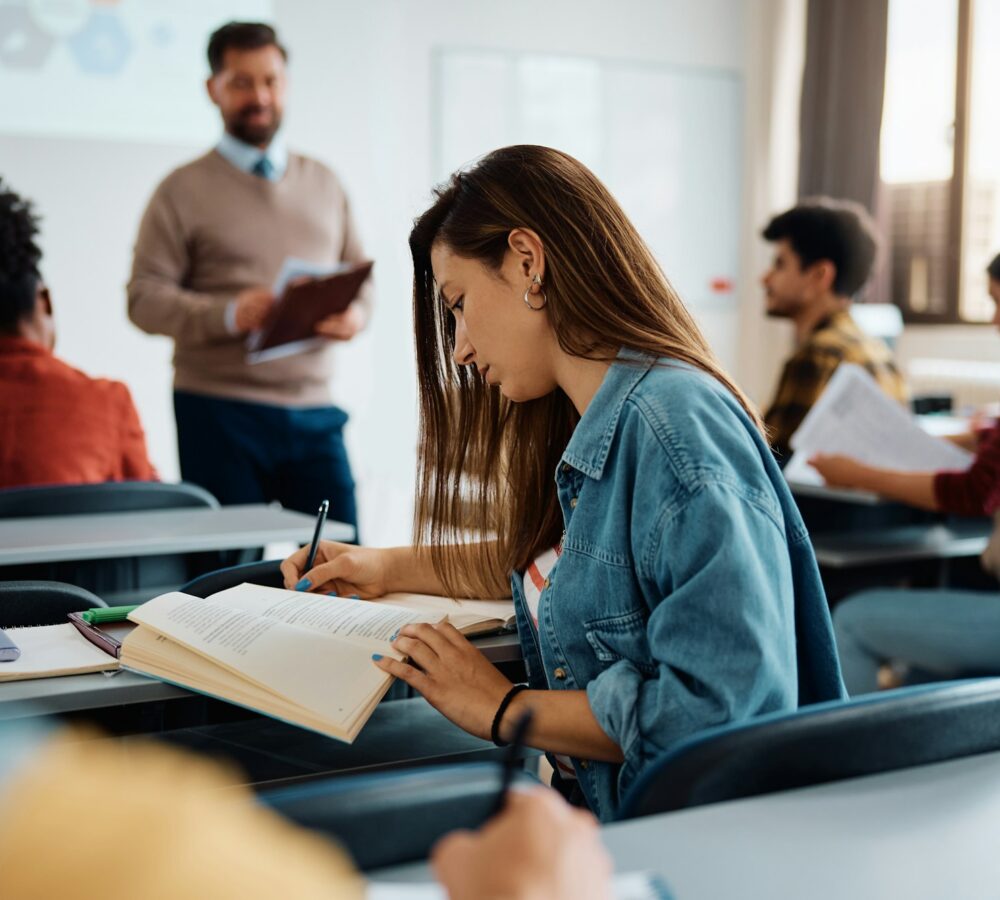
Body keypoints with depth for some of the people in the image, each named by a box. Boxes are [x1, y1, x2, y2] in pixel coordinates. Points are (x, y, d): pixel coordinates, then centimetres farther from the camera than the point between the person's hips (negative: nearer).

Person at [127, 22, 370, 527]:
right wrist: (228, 315, -22)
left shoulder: (323, 184, 16)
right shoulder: (185, 191, 2)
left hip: (313, 411, 3)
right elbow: (144, 299, -5)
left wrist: (355, 313, -6)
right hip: (219, 412, -3)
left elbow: (359, 277, 18)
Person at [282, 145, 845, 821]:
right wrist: (386, 568, 25)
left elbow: (725, 704, -26)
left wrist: (504, 709, -16)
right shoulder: (593, 430, 10)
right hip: (598, 817, 8)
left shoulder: (673, 427, -21)